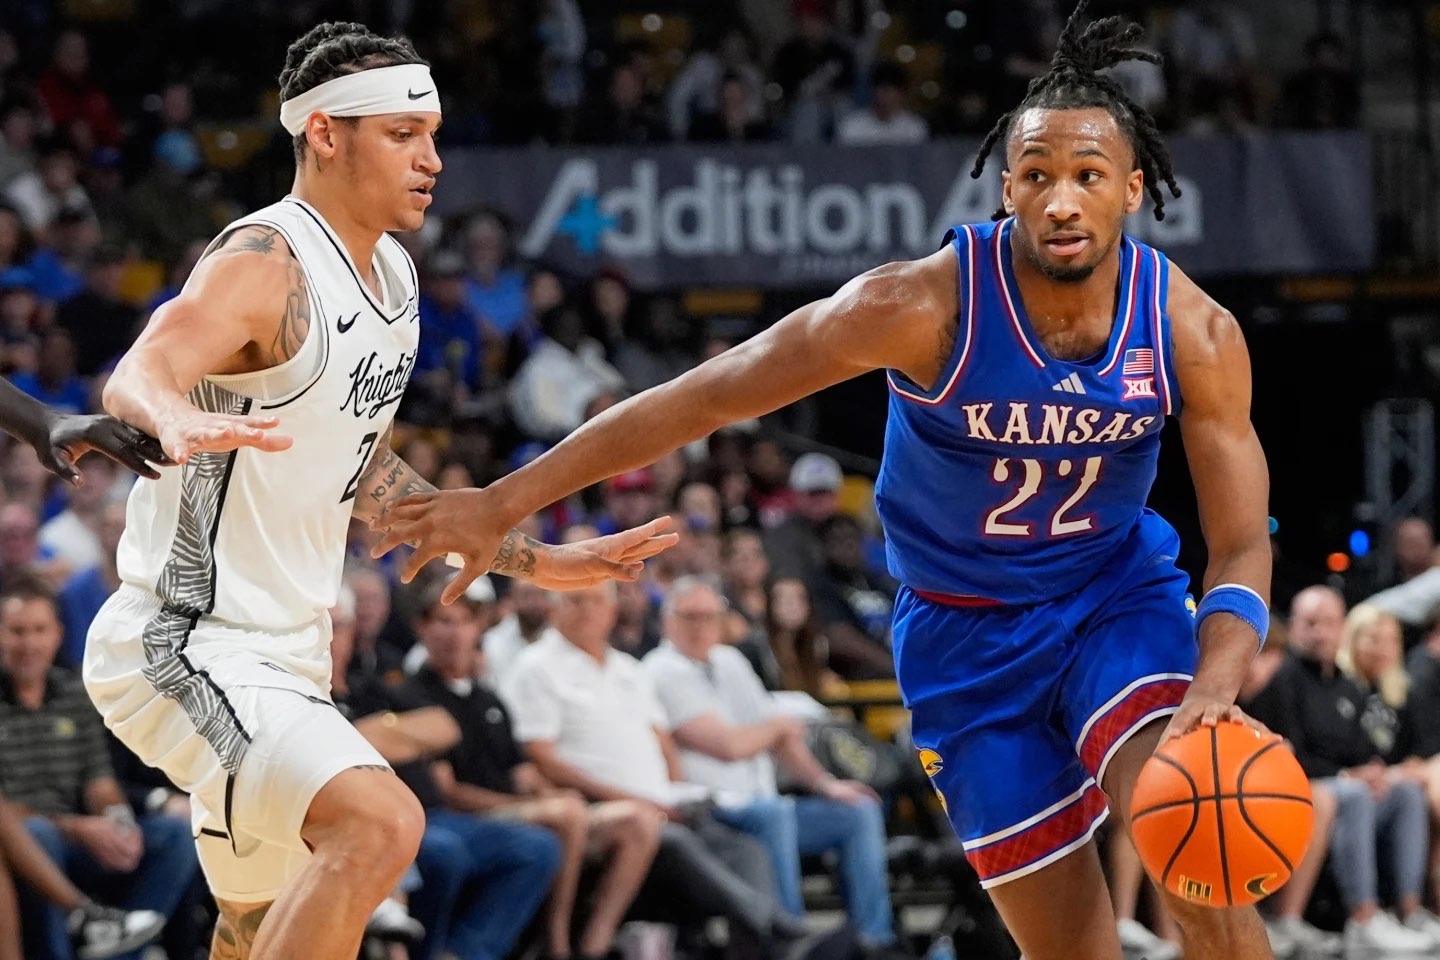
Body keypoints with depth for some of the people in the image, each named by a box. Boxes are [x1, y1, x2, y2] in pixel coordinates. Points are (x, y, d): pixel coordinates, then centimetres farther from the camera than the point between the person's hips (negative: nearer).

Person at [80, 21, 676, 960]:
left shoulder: (393, 277, 11)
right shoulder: (263, 264, -18)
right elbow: (140, 375, -38)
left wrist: (534, 562, 22)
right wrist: (178, 423, -62)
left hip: (284, 659, 10)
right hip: (184, 649, -10)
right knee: (380, 821, -31)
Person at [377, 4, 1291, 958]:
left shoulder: (1195, 333, -19)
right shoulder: (926, 306, -25)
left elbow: (1242, 548, -14)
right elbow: (702, 397, -20)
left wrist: (1214, 688, -36)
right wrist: (502, 503, -20)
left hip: (1119, 594, 1)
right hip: (966, 628, -1)